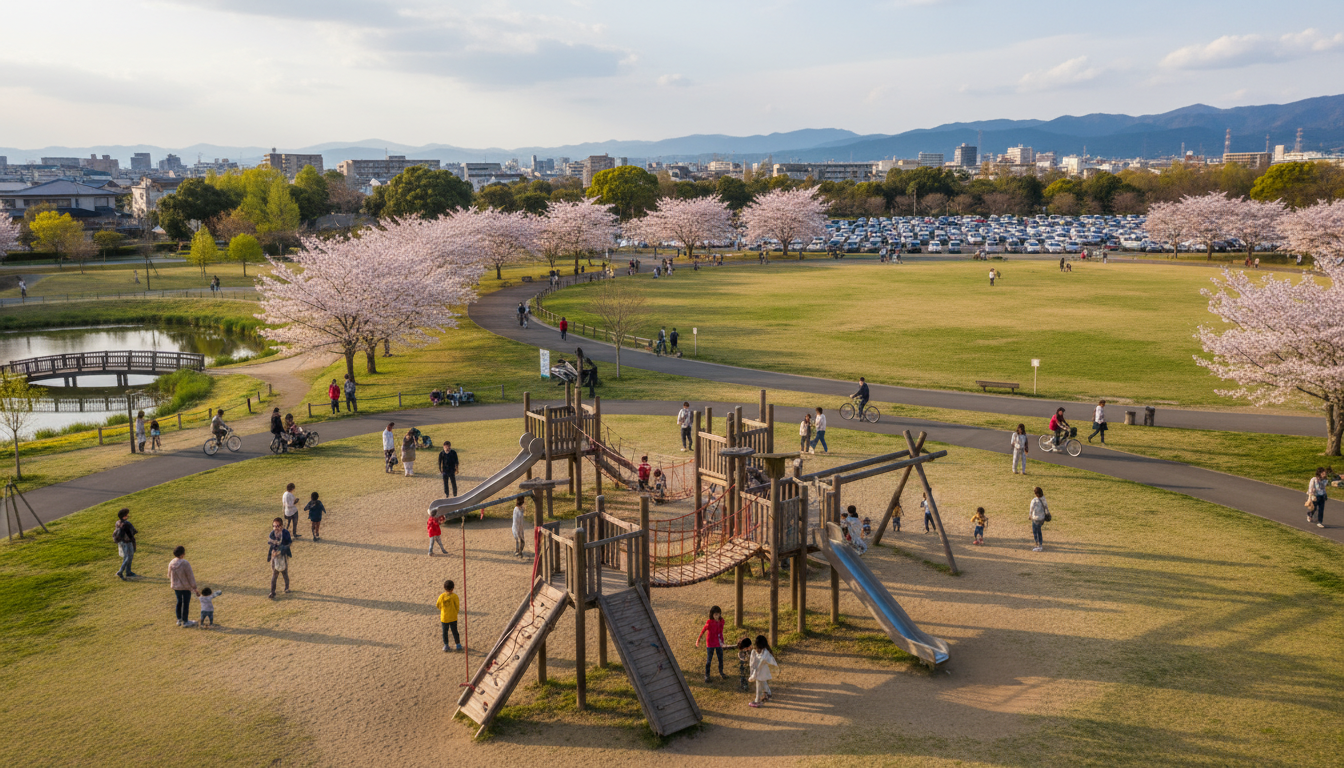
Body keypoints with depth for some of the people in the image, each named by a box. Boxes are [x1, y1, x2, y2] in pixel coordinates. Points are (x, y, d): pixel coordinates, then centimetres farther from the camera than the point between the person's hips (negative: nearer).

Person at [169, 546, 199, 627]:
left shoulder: (171, 564, -4)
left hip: (176, 587, 7)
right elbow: (190, 576, -18)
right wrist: (194, 587, -11)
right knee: (186, 603, 5)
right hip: (186, 587, -7)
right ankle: (185, 621, 13)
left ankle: (179, 620, 29)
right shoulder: (185, 563, -24)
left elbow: (170, 576, 10)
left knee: (179, 602, 20)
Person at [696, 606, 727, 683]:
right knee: (709, 660, 6)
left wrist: (722, 641, 15)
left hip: (718, 643, 5)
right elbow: (703, 630, -12)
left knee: (721, 659, 16)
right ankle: (707, 675, 20)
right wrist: (698, 640, -9)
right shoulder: (709, 622, -21)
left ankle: (721, 673, 37)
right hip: (710, 644, -5)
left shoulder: (721, 621, -6)